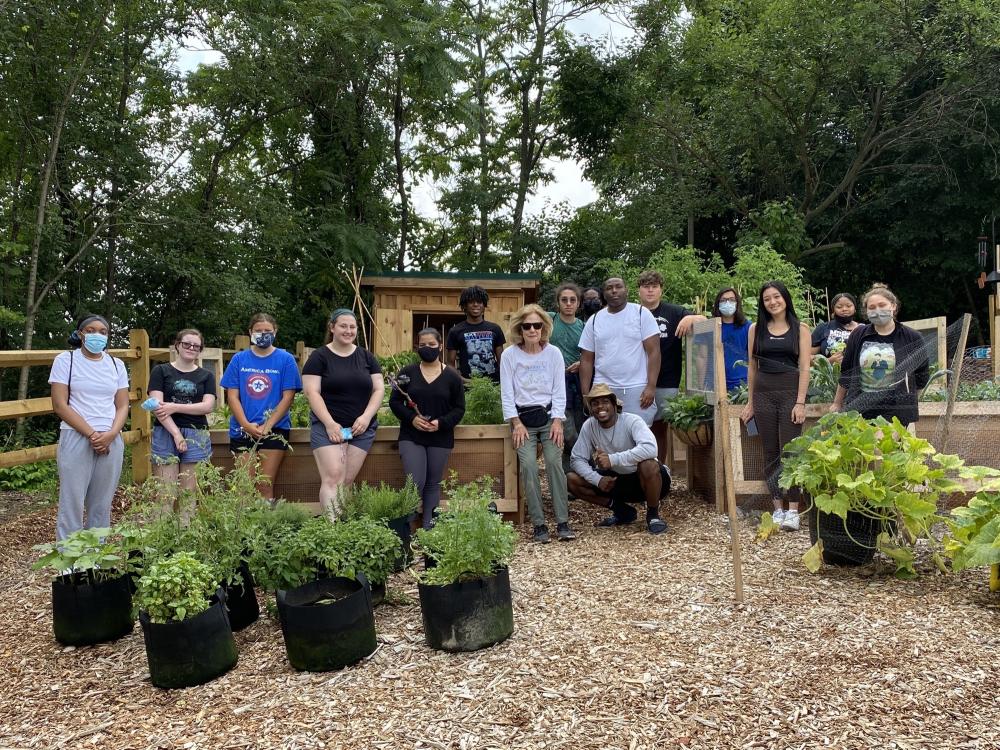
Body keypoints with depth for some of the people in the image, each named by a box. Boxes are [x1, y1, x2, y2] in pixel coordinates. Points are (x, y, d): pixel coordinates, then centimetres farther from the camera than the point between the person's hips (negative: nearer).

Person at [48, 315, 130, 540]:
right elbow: (60, 405, -5)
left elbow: (122, 406, 10)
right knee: (72, 503, -4)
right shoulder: (65, 360, 1)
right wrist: (91, 433, -11)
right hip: (76, 439, -3)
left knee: (102, 505, 5)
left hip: (111, 441, 3)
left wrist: (111, 434, -8)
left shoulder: (116, 365, 12)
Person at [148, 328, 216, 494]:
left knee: (189, 493, 2)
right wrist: (176, 434, -12)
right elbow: (156, 405, -3)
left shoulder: (206, 376, 13)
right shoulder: (160, 371, 7)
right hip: (166, 434, -1)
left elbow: (208, 406, 0)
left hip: (196, 436, 1)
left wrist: (175, 407, -11)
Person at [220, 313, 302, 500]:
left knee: (265, 486, -3)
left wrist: (267, 425, -12)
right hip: (242, 430, 2)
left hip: (274, 430, -2)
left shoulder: (286, 359, 2)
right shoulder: (239, 359, 8)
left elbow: (288, 397, -2)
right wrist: (246, 425, -10)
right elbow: (232, 396, 4)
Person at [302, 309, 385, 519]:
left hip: (361, 428, 3)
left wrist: (366, 417, -7)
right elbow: (311, 392, -6)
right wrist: (330, 423, -15)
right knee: (332, 478, -14)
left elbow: (379, 389, 8)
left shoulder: (366, 356, 11)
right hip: (329, 426, -3)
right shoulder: (319, 357, 1)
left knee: (347, 482, 0)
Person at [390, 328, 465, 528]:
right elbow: (394, 401, 4)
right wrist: (411, 418, -13)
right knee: (415, 483, -9)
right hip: (411, 437, -1)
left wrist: (442, 423, -15)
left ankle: (428, 528, 16)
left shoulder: (452, 376, 2)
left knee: (433, 484, 8)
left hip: (440, 438, 1)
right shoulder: (407, 372, 3)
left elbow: (459, 408, 3)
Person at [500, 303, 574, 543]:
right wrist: (516, 423, -8)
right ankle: (539, 524, -4)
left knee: (555, 463, -12)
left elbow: (559, 390, 1)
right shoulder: (509, 355, -2)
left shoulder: (553, 353, 1)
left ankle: (563, 522, -4)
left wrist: (557, 421, -7)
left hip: (549, 416, 1)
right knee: (528, 466, -12)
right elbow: (507, 392, -2)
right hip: (522, 419, -1)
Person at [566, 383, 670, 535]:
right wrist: (598, 479, -25)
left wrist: (613, 459, -41)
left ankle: (653, 514, -10)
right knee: (571, 479, -10)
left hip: (645, 480, -5)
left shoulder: (632, 421, -22)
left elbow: (650, 448, -40)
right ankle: (622, 511, 5)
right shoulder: (589, 426, -8)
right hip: (617, 480, 5)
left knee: (648, 465, -39)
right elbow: (577, 459, -7)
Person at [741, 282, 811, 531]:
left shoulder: (800, 329, 3)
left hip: (790, 392, -2)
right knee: (770, 453, 4)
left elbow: (804, 367, -2)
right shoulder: (756, 329, 10)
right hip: (763, 394, 3)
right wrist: (750, 402, 9)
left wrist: (800, 402, -10)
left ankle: (793, 510, -1)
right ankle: (778, 508, 10)